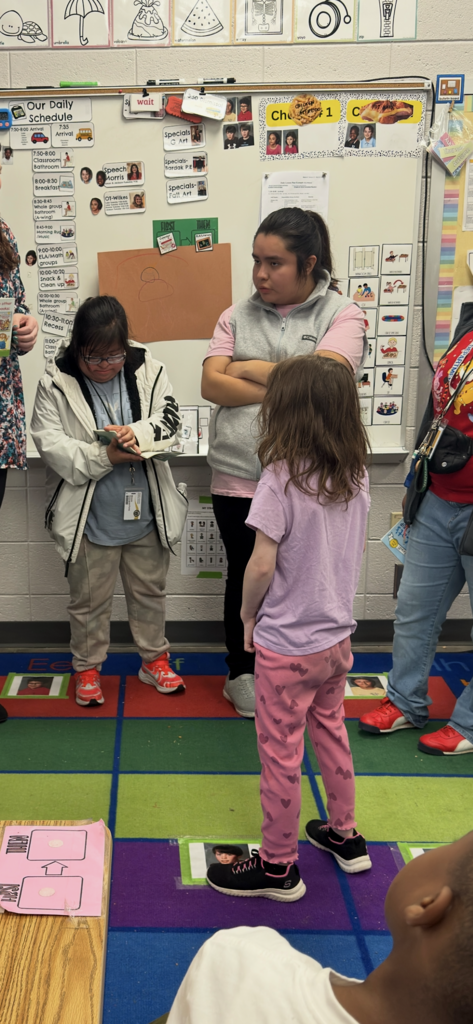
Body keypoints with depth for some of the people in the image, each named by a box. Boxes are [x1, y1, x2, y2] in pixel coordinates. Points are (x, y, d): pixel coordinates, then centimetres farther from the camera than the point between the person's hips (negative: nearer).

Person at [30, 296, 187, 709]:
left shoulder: (149, 370, -5)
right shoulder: (57, 382, -12)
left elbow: (170, 419, -4)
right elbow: (50, 442, -15)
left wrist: (139, 433, -25)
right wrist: (106, 456, -24)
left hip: (146, 513, 3)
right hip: (90, 517, -2)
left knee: (149, 590, 19)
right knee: (90, 598, 13)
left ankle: (155, 659, 38)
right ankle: (87, 667, 31)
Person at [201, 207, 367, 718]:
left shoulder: (341, 315, -3)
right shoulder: (238, 316, 6)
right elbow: (211, 385, -6)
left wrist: (250, 369, -8)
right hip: (237, 476, 2)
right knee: (244, 576, 14)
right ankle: (241, 672, 33)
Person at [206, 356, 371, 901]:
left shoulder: (281, 479, -22)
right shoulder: (356, 476, -2)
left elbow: (261, 567, -22)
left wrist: (248, 617, -5)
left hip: (286, 646, -7)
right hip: (337, 635, 7)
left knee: (281, 752, 7)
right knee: (330, 732, 25)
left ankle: (278, 866, 22)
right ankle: (344, 835, 40)